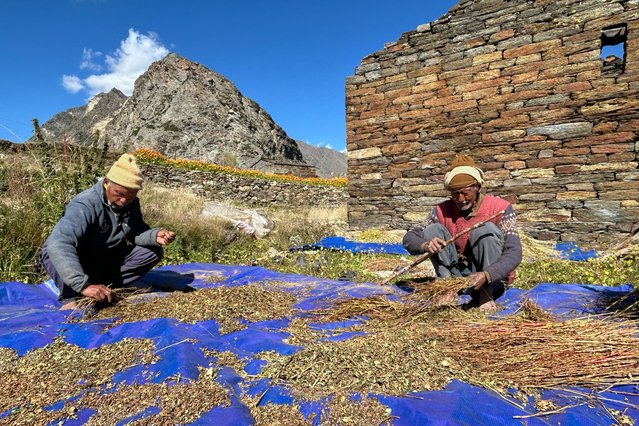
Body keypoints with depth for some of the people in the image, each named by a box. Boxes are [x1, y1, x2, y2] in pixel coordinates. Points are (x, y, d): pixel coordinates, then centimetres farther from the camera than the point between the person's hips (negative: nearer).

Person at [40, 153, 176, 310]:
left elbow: (136, 232, -4)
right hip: (75, 260, -5)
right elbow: (59, 244, -44)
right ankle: (71, 297, -15)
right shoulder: (84, 205, -32)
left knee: (154, 252, -9)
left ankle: (106, 286, -9)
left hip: (106, 259, 6)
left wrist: (155, 236, -28)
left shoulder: (131, 203, -9)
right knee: (53, 252, -38)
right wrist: (83, 285, -53)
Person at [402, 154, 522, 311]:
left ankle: (487, 295, -18)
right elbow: (409, 238, -10)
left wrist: (485, 275, -42)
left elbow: (514, 253, -25)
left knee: (487, 229, -26)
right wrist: (425, 245, -34)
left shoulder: (500, 208, -14)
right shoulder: (443, 211, -6)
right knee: (433, 229, -15)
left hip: (492, 278, -2)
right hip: (459, 276, 3)